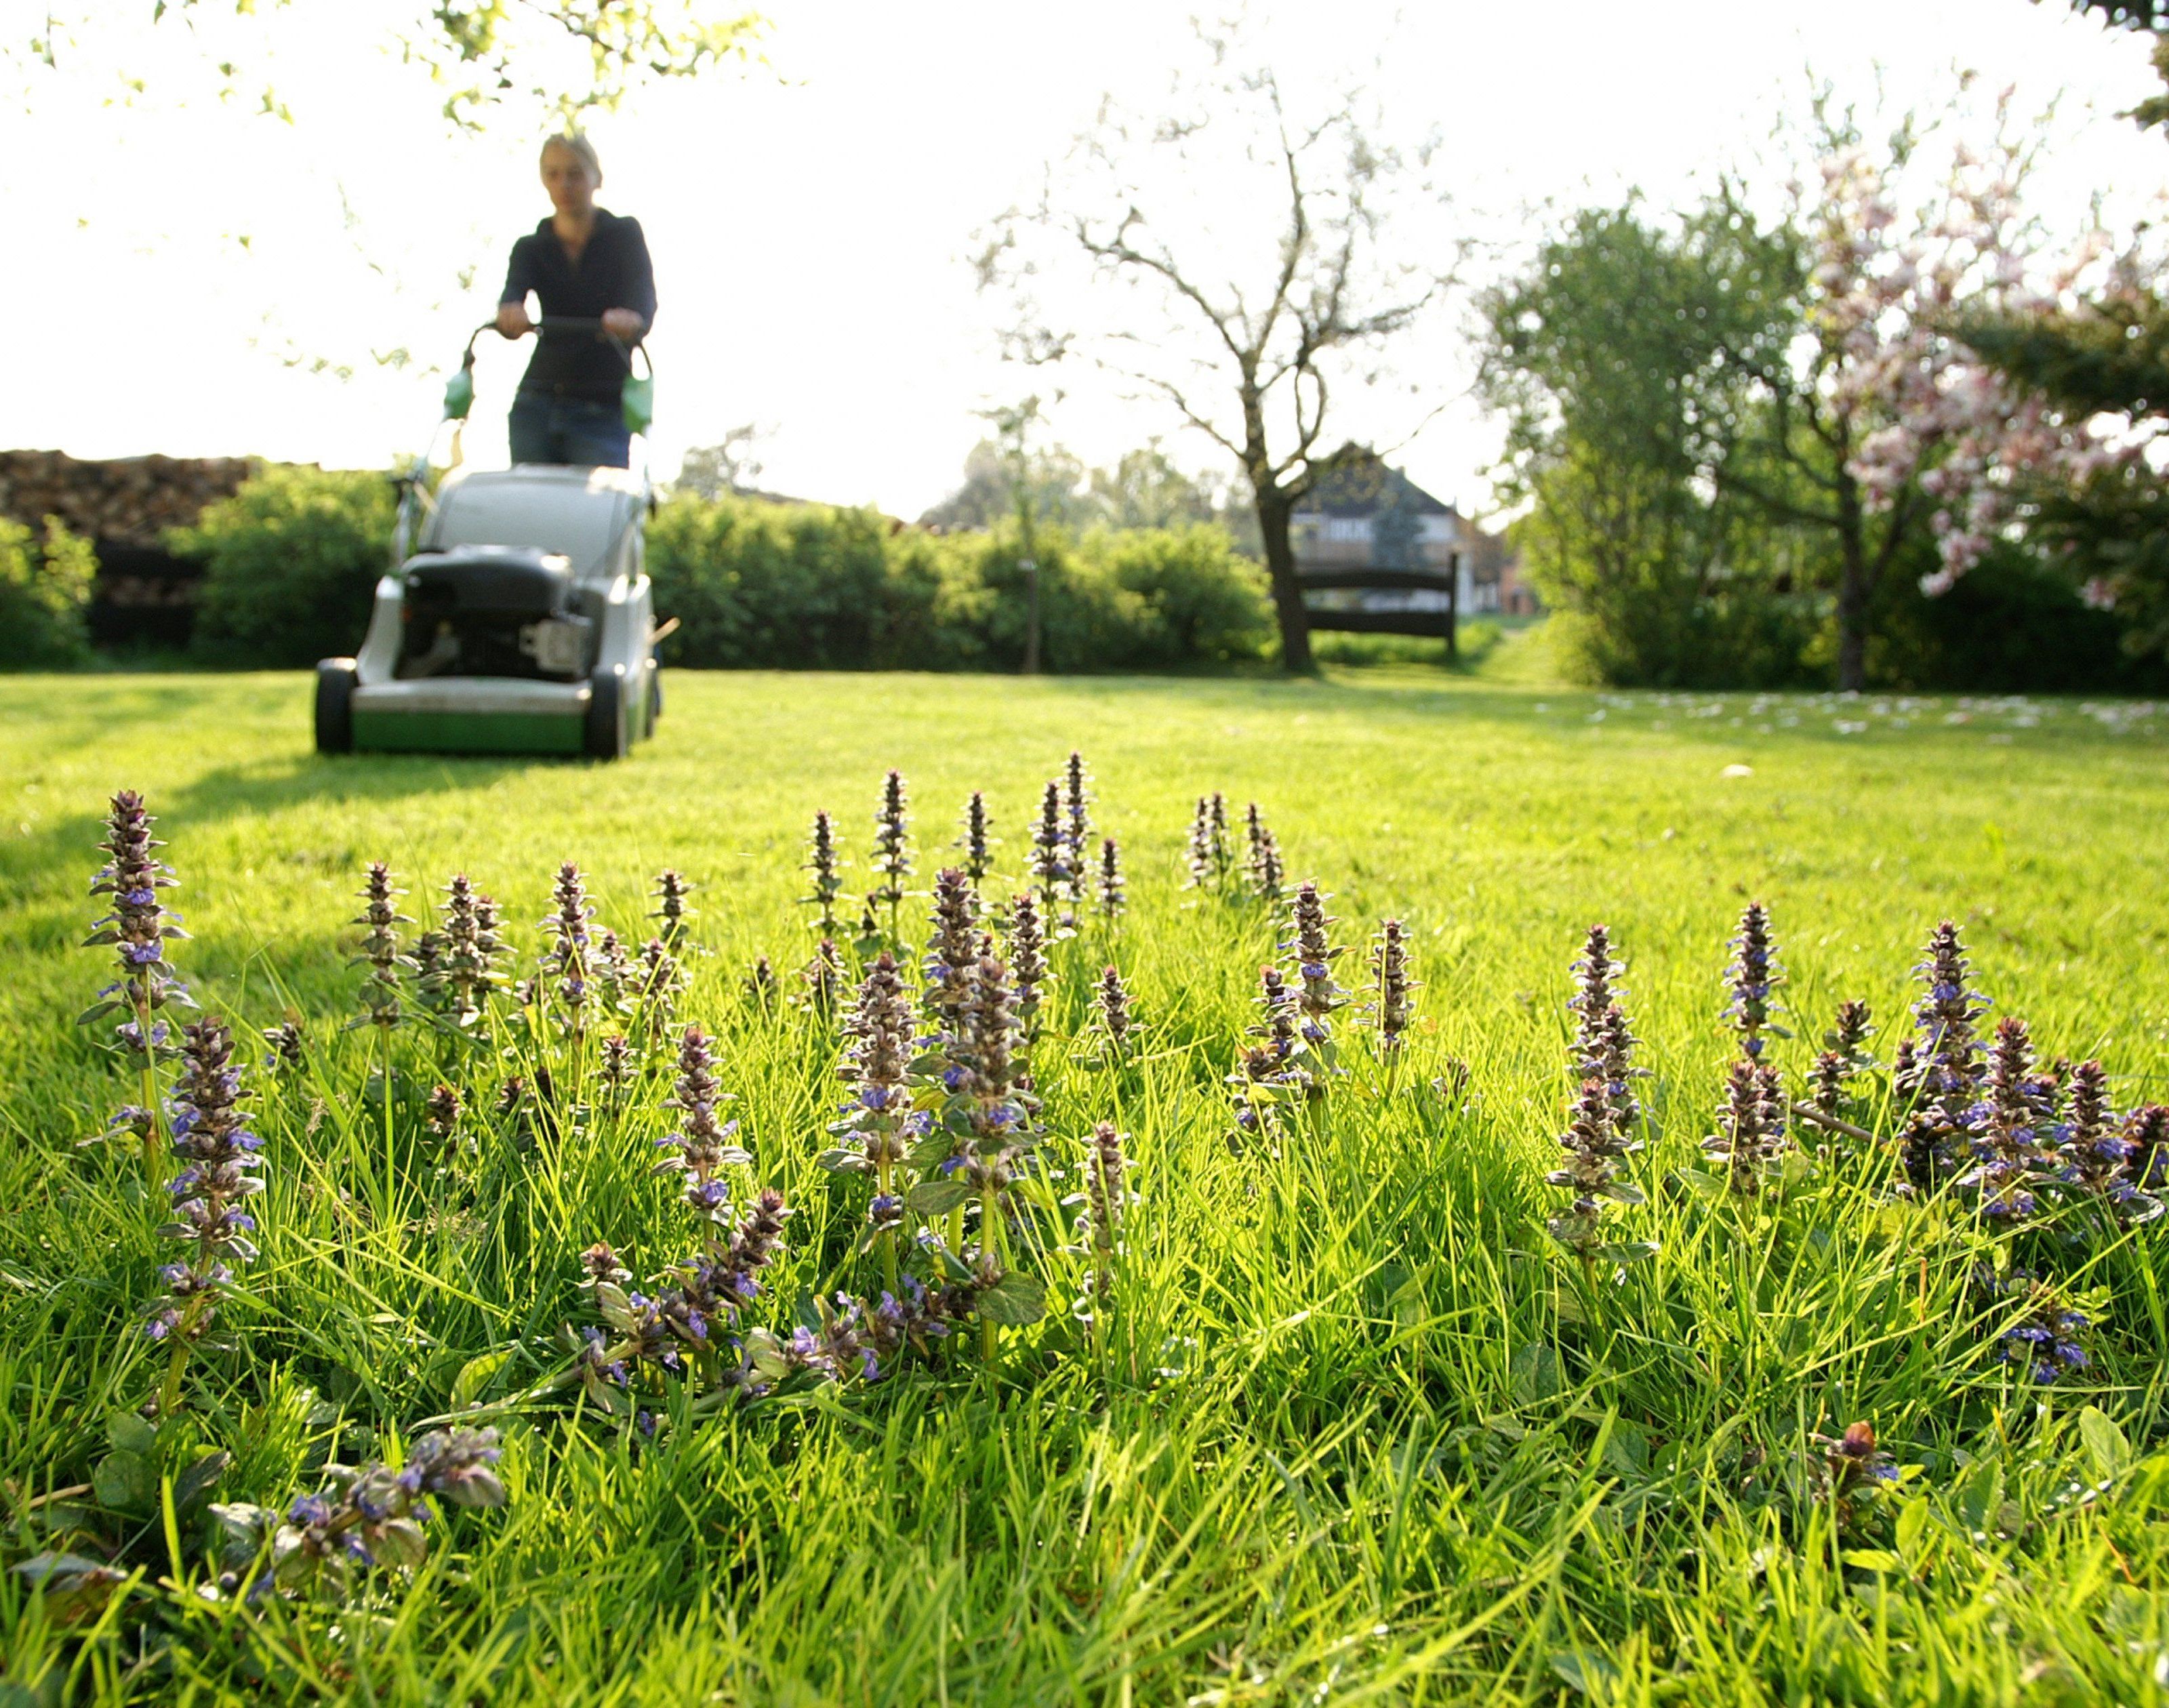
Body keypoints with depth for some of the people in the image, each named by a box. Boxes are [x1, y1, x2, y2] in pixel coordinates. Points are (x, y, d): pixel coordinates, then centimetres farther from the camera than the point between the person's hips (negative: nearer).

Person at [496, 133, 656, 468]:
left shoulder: (625, 236, 4)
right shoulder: (531, 248, 10)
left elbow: (644, 302, -13)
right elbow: (511, 294, -10)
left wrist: (629, 320, -38)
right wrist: (510, 315, -35)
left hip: (603, 413, -3)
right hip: (537, 407, 3)